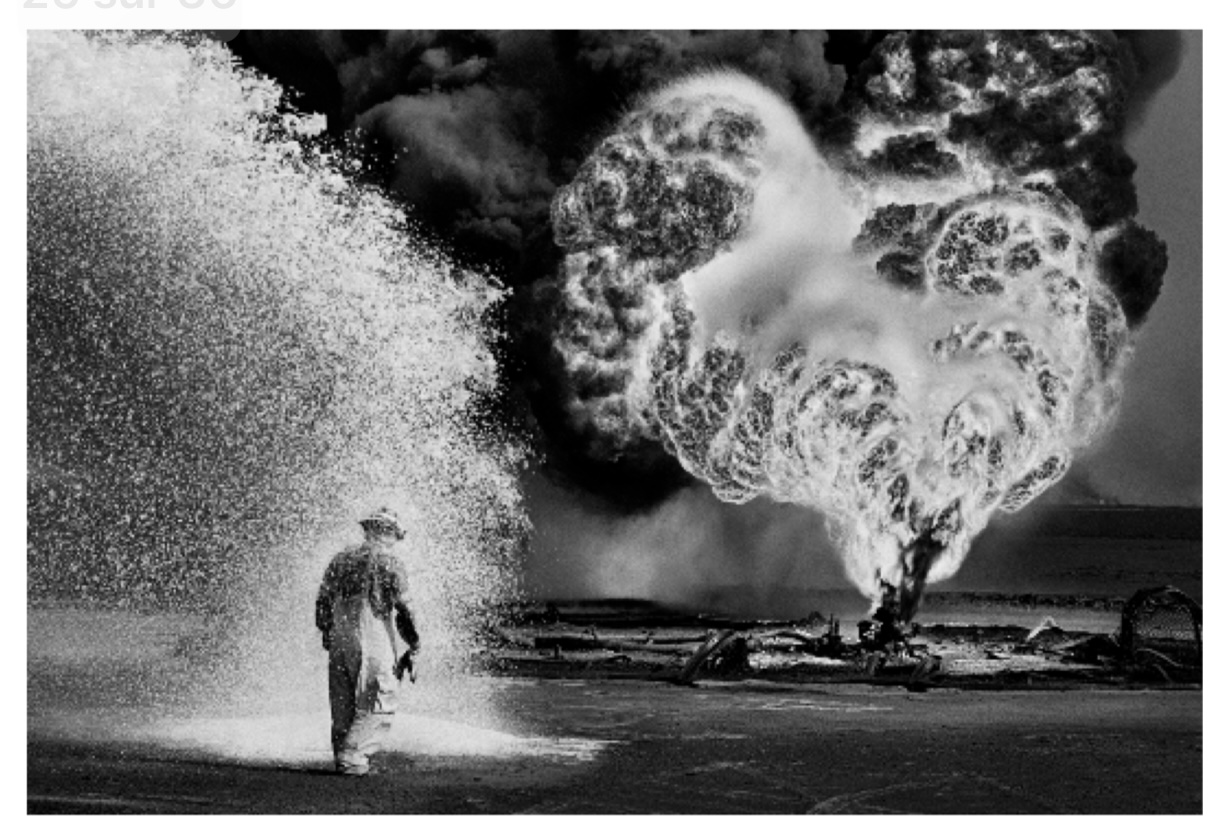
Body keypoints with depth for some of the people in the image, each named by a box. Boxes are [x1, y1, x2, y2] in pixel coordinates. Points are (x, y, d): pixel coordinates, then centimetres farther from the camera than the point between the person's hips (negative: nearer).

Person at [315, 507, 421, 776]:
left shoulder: (340, 559, 12)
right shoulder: (389, 561, -4)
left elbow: (322, 604, 16)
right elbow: (402, 608, -7)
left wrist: (327, 635, 27)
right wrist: (414, 644, 4)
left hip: (339, 644, 6)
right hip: (374, 644, -6)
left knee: (343, 708, 14)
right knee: (379, 707, 0)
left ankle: (343, 756, 16)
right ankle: (352, 754, -10)